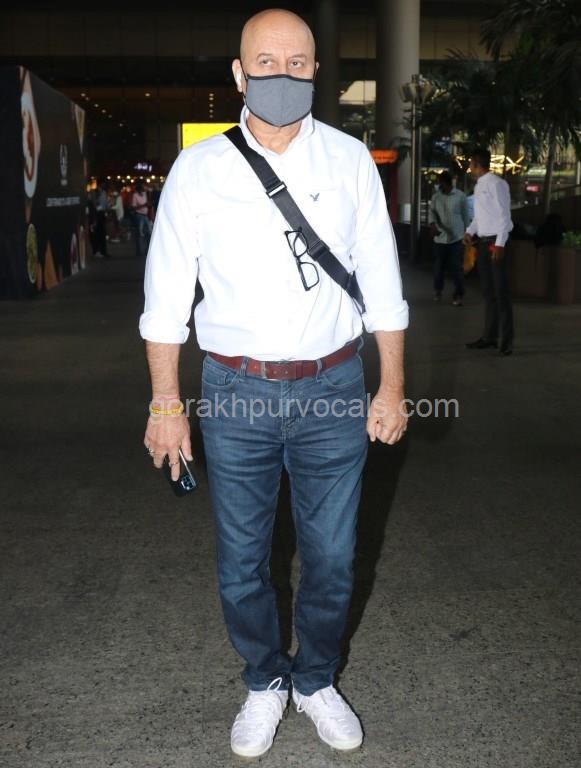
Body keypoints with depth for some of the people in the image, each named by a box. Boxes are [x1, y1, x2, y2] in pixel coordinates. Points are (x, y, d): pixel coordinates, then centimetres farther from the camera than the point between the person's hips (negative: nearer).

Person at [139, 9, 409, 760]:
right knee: (241, 563, 13)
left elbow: (381, 282, 3)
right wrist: (165, 403, -2)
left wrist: (391, 387, 2)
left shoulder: (349, 160, 1)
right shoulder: (199, 168, -2)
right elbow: (166, 294, 0)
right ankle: (265, 683, 40)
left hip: (334, 388, 1)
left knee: (331, 559, 13)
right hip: (236, 393, 0)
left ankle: (317, 680, 40)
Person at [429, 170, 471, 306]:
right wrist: (432, 223, -21)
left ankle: (458, 295, 6)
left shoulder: (460, 196, -2)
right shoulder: (436, 197, 7)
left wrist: (466, 233, 1)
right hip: (440, 238, 3)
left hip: (456, 238, -3)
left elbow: (466, 216, 2)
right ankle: (437, 290, 31)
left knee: (457, 267, -2)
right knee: (439, 266, 10)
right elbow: (431, 211, 0)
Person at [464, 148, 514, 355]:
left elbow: (504, 215, -16)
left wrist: (500, 244, -21)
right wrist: (470, 231, 3)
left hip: (496, 242, -8)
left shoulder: (496, 183, -13)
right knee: (488, 291, 13)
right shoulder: (479, 185, 12)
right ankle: (489, 336, 21)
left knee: (501, 292, -4)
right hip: (483, 242, 8)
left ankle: (506, 340, 1)